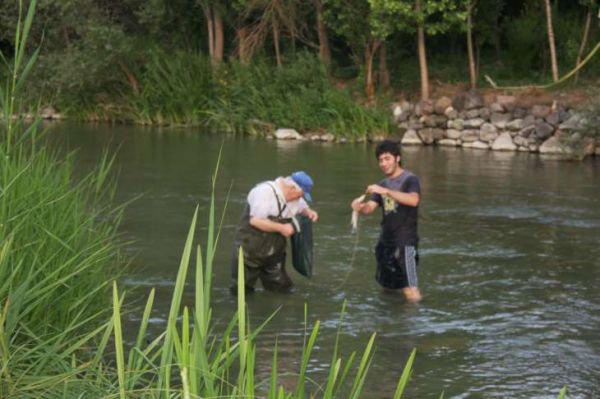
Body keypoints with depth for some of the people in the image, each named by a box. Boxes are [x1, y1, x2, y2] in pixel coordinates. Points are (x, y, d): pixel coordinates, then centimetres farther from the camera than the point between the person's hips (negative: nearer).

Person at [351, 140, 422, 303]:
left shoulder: (410, 179, -6)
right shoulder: (382, 185, 14)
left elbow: (413, 200, -26)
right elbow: (370, 207, 2)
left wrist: (386, 191, -31)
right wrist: (360, 207, -21)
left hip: (405, 240, -7)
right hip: (386, 240, 7)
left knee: (412, 296, -17)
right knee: (386, 285, 20)